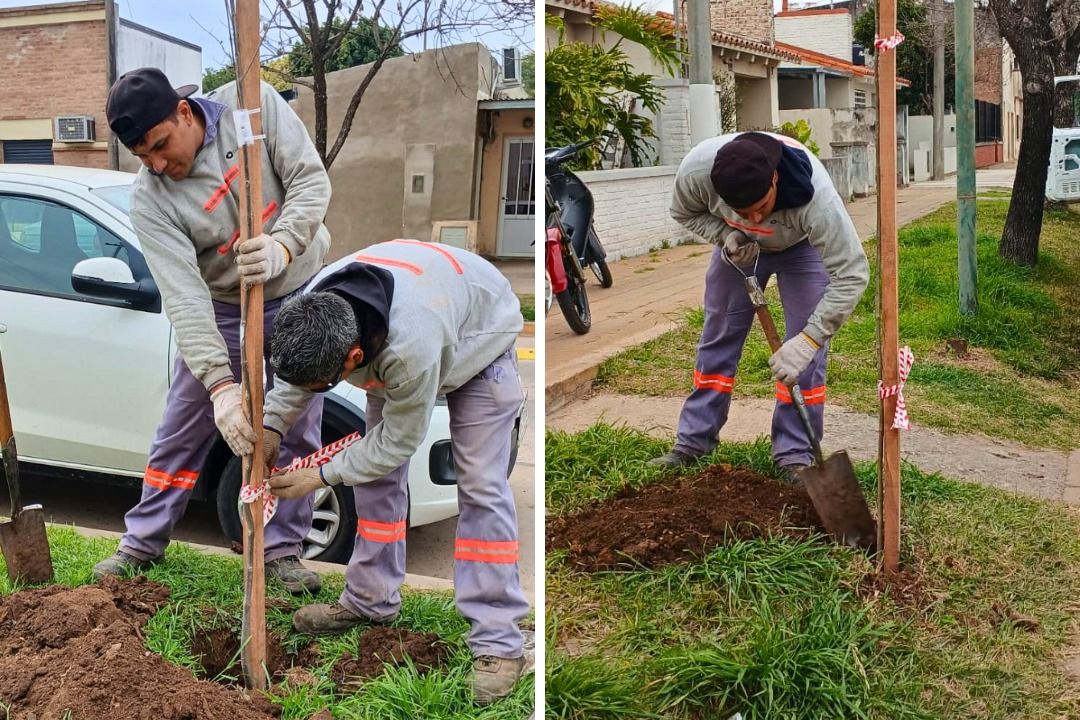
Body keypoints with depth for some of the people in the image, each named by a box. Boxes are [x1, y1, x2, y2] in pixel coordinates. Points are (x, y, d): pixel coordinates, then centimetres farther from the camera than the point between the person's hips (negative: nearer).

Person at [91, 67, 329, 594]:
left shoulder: (254, 105, -21)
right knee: (181, 430, 6)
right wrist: (220, 384, -39)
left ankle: (281, 551, 15)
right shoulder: (149, 200, -22)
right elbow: (183, 296, -29)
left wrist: (283, 245, -41)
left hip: (300, 292, 0)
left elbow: (311, 180, -21)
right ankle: (143, 542, 24)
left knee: (298, 431, 1)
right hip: (219, 308, 0)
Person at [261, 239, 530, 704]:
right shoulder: (317, 315, -28)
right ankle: (370, 600, 18)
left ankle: (499, 642, -12)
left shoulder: (411, 349, -47)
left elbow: (399, 441, -30)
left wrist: (321, 475, -25)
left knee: (481, 486, -15)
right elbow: (295, 373, -4)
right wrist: (271, 426, -17)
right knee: (377, 473, 2)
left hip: (478, 338, -6)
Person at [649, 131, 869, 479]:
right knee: (718, 337, 6)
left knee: (805, 352, -11)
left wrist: (808, 341, -45)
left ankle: (795, 454, -1)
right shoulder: (697, 169, -37)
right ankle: (692, 443, 15)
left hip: (801, 245, -2)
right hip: (739, 246, 3)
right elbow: (685, 213, -12)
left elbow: (851, 273, -39)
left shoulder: (815, 196, -45)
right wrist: (726, 235, -31)